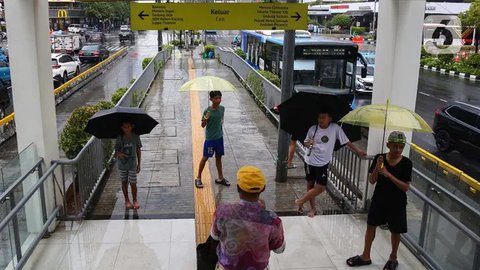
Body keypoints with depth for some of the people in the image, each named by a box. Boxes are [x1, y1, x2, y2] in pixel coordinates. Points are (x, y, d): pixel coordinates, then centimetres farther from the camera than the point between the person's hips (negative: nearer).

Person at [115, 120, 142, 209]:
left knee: (133, 183, 2)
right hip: (122, 164, 1)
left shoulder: (135, 137, -8)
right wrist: (119, 154, -30)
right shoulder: (120, 138, -8)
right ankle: (127, 200, 29)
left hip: (132, 164, -1)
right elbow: (116, 150, -5)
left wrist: (139, 164, 2)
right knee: (124, 182, 12)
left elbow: (138, 151, 0)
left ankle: (135, 200, 21)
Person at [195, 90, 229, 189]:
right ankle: (198, 178, 14)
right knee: (205, 157, 2)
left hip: (219, 136, 5)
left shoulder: (222, 108, -2)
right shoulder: (207, 111, -17)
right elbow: (203, 125, -15)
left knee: (218, 157, 15)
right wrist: (206, 119, -32)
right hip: (210, 138, -5)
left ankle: (220, 178, 26)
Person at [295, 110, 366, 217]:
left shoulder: (335, 128, -9)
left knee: (321, 187, 0)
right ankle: (313, 208, 28)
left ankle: (300, 202, 18)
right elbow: (305, 142, 5)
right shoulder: (313, 129, -7)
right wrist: (308, 143, -18)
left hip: (323, 163, 0)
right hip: (310, 161, 0)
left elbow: (346, 141, -2)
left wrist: (358, 151, -2)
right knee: (310, 185, 11)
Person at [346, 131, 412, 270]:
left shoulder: (406, 163, -13)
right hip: (379, 200, 2)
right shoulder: (379, 158, -9)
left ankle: (393, 258, 36)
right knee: (371, 226, 12)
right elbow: (372, 181, -8)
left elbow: (406, 187, -16)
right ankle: (365, 256, 30)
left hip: (397, 204, -2)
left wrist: (388, 174, -26)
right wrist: (377, 168, -26)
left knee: (395, 231, 12)